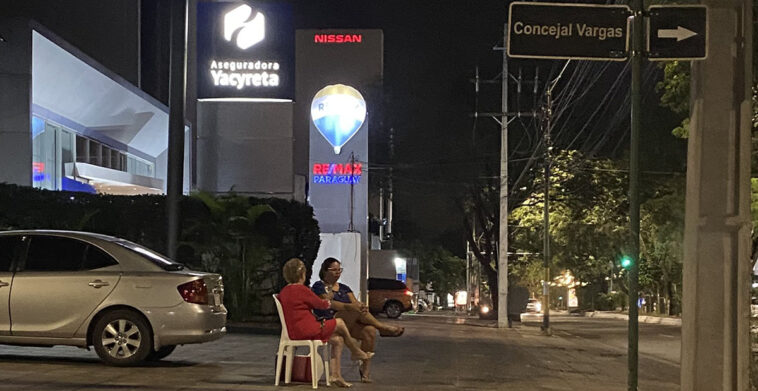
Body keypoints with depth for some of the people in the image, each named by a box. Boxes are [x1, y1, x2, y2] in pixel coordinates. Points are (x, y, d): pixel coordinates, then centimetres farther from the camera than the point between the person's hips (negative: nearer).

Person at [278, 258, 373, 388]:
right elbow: (320, 304, -3)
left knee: (338, 340, 13)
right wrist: (328, 303, 20)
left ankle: (335, 375, 7)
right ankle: (357, 352, 26)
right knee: (340, 323, 7)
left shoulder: (283, 292, 12)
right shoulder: (302, 289, -15)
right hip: (307, 331, -9)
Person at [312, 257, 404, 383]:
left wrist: (362, 306, -19)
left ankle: (365, 368, -18)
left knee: (370, 331, -24)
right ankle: (383, 327, -16)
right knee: (356, 310, -30)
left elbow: (355, 302, 7)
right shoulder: (319, 286, 4)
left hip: (349, 325, 6)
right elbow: (330, 304, -14)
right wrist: (350, 307, -29)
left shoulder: (344, 288, 24)